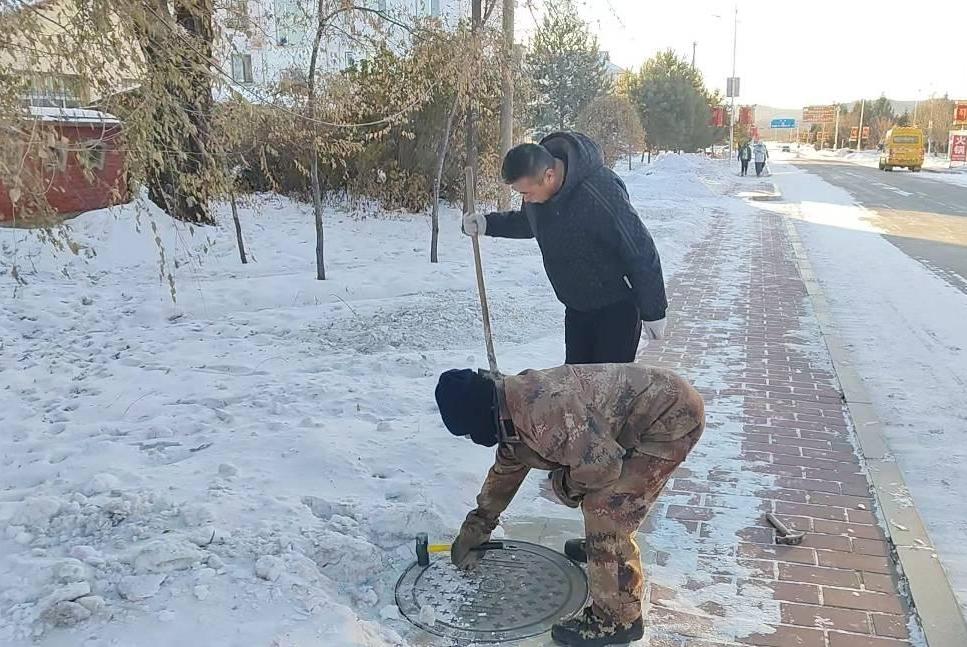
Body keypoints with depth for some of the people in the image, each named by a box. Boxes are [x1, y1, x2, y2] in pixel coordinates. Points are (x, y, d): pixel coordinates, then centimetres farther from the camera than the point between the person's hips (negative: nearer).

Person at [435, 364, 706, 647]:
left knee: (607, 511, -8)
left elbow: (600, 464, -29)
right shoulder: (514, 411, 5)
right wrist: (472, 534, 28)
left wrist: (563, 486, -8)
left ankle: (616, 619, 7)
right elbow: (505, 473, 20)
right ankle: (601, 547, 50)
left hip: (672, 418, -10)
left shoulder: (542, 407, -29)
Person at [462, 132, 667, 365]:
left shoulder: (599, 193, -32)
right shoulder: (535, 181, -7)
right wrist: (487, 224, 0)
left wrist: (653, 312, -16)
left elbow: (641, 252, -24)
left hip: (616, 307, -7)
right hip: (576, 306, 7)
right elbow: (529, 222, 17)